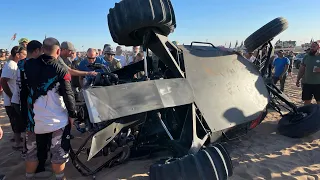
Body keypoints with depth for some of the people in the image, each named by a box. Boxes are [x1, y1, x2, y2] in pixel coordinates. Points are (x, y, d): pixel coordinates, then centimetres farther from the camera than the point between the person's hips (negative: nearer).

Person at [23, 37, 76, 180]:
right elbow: (68, 95, -13)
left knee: (32, 152, 21)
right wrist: (72, 114, -5)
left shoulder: (28, 65, -1)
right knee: (59, 153, 10)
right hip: (57, 119, -4)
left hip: (34, 118, 5)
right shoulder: (61, 69, -15)